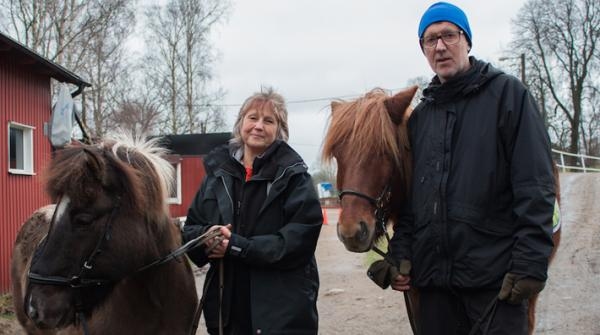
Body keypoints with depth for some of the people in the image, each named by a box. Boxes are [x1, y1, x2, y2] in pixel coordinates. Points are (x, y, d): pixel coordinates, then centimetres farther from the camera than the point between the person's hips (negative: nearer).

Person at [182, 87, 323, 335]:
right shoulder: (218, 171, 7)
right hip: (226, 303, 4)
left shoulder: (293, 175, -6)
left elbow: (301, 238, -17)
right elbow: (191, 228, 11)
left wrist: (238, 246, -22)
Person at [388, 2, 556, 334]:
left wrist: (530, 264, -15)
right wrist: (401, 252, 5)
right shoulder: (419, 116, 15)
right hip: (433, 274, 5)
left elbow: (535, 187, -8)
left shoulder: (507, 94, 0)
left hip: (495, 274, -5)